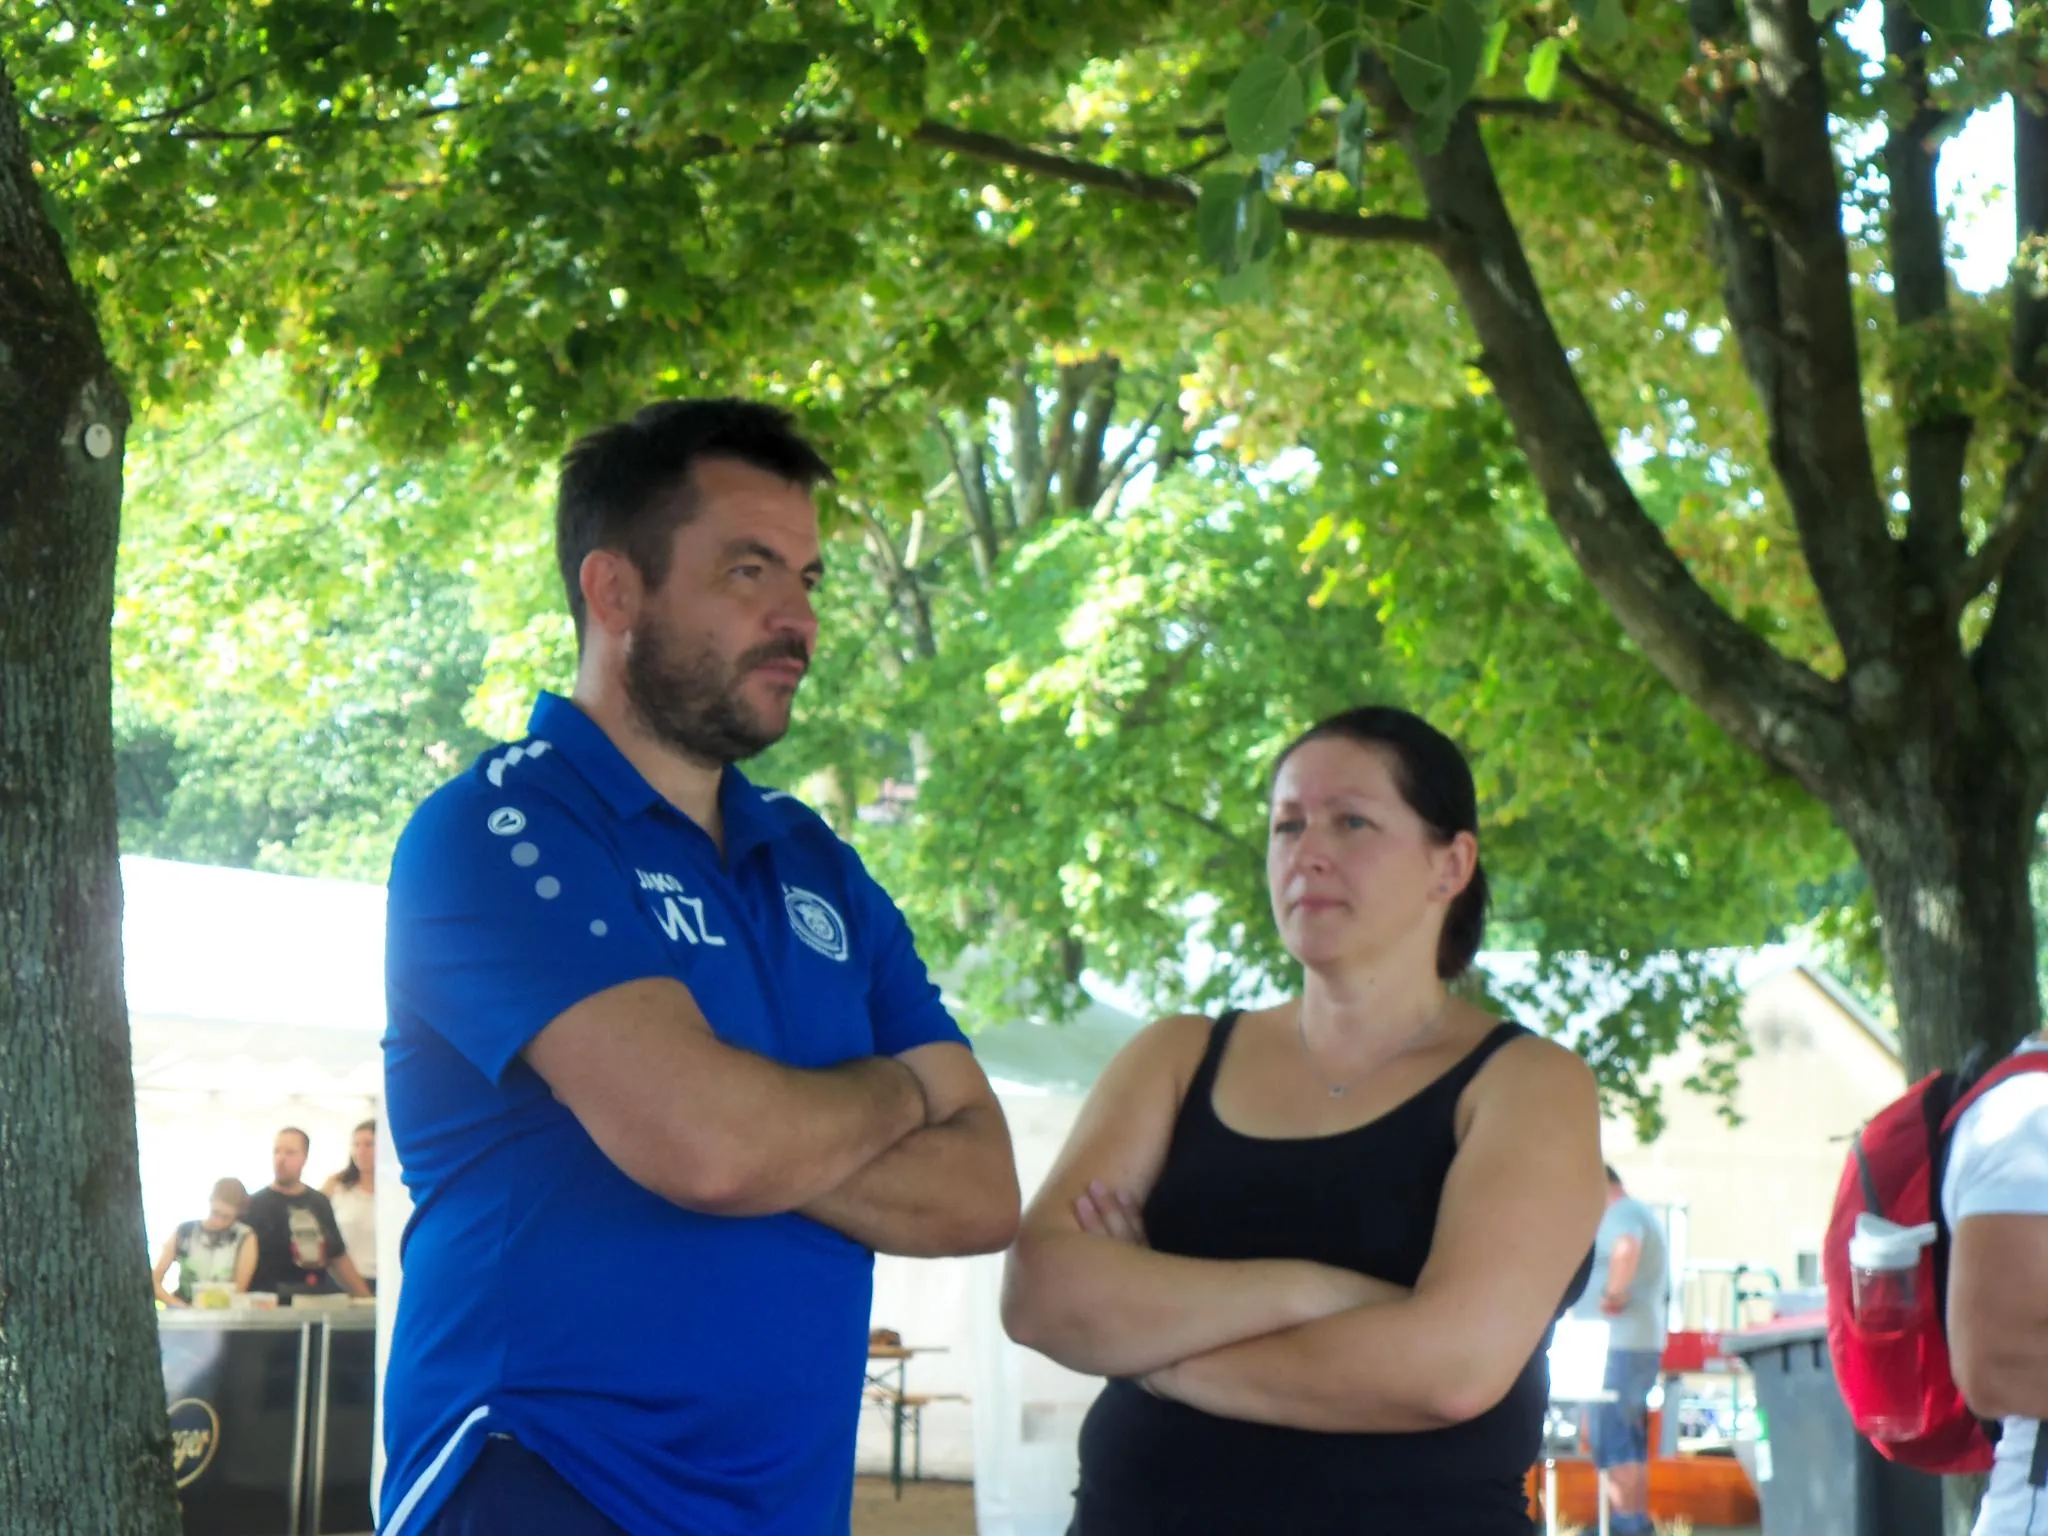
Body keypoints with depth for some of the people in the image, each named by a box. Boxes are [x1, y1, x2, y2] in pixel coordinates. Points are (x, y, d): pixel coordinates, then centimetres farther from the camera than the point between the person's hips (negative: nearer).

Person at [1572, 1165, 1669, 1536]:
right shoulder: (1643, 1214, 22)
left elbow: (1625, 1249, -37)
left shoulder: (1619, 1216, -12)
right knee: (1629, 1442, 15)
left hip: (1618, 1347, -11)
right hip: (1643, 1342, 11)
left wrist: (1614, 1293, -25)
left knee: (1612, 1440, -9)